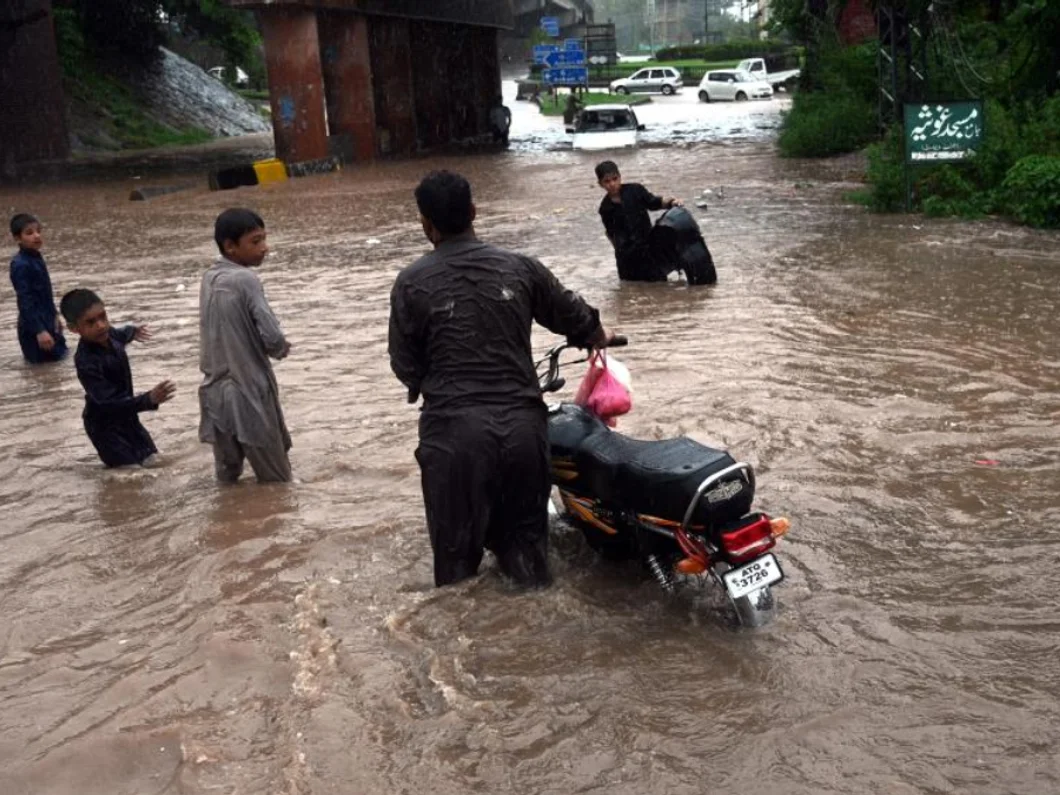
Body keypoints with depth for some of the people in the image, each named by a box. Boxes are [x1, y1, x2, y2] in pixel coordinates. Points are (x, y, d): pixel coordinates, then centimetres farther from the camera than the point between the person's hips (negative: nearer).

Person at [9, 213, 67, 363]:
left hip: (46, 318, 9)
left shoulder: (36, 258, 4)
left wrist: (54, 314, 21)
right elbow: (25, 301, -25)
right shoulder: (20, 265, -23)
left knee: (60, 350, 22)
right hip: (33, 323, -9)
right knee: (51, 356, 1)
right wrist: (39, 330, -27)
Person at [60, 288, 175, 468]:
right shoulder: (86, 362, -35)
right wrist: (149, 399, -52)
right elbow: (108, 403, -39)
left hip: (125, 414, 8)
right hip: (105, 424, -8)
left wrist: (132, 332, 41)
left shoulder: (105, 335, -11)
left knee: (149, 459, 17)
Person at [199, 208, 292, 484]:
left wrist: (276, 345, 8)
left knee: (228, 479, 15)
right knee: (277, 482, 4)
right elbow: (272, 337, -20)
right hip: (249, 391, -7)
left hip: (216, 392, 7)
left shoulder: (210, 278, 7)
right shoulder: (246, 280, -15)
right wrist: (281, 349, 3)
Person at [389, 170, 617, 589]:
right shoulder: (520, 267, 4)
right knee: (526, 540, 19)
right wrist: (600, 337, 39)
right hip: (522, 422, 3)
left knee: (457, 551, 9)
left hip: (453, 429, -3)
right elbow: (575, 316, 16)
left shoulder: (411, 282, -3)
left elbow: (405, 366, 2)